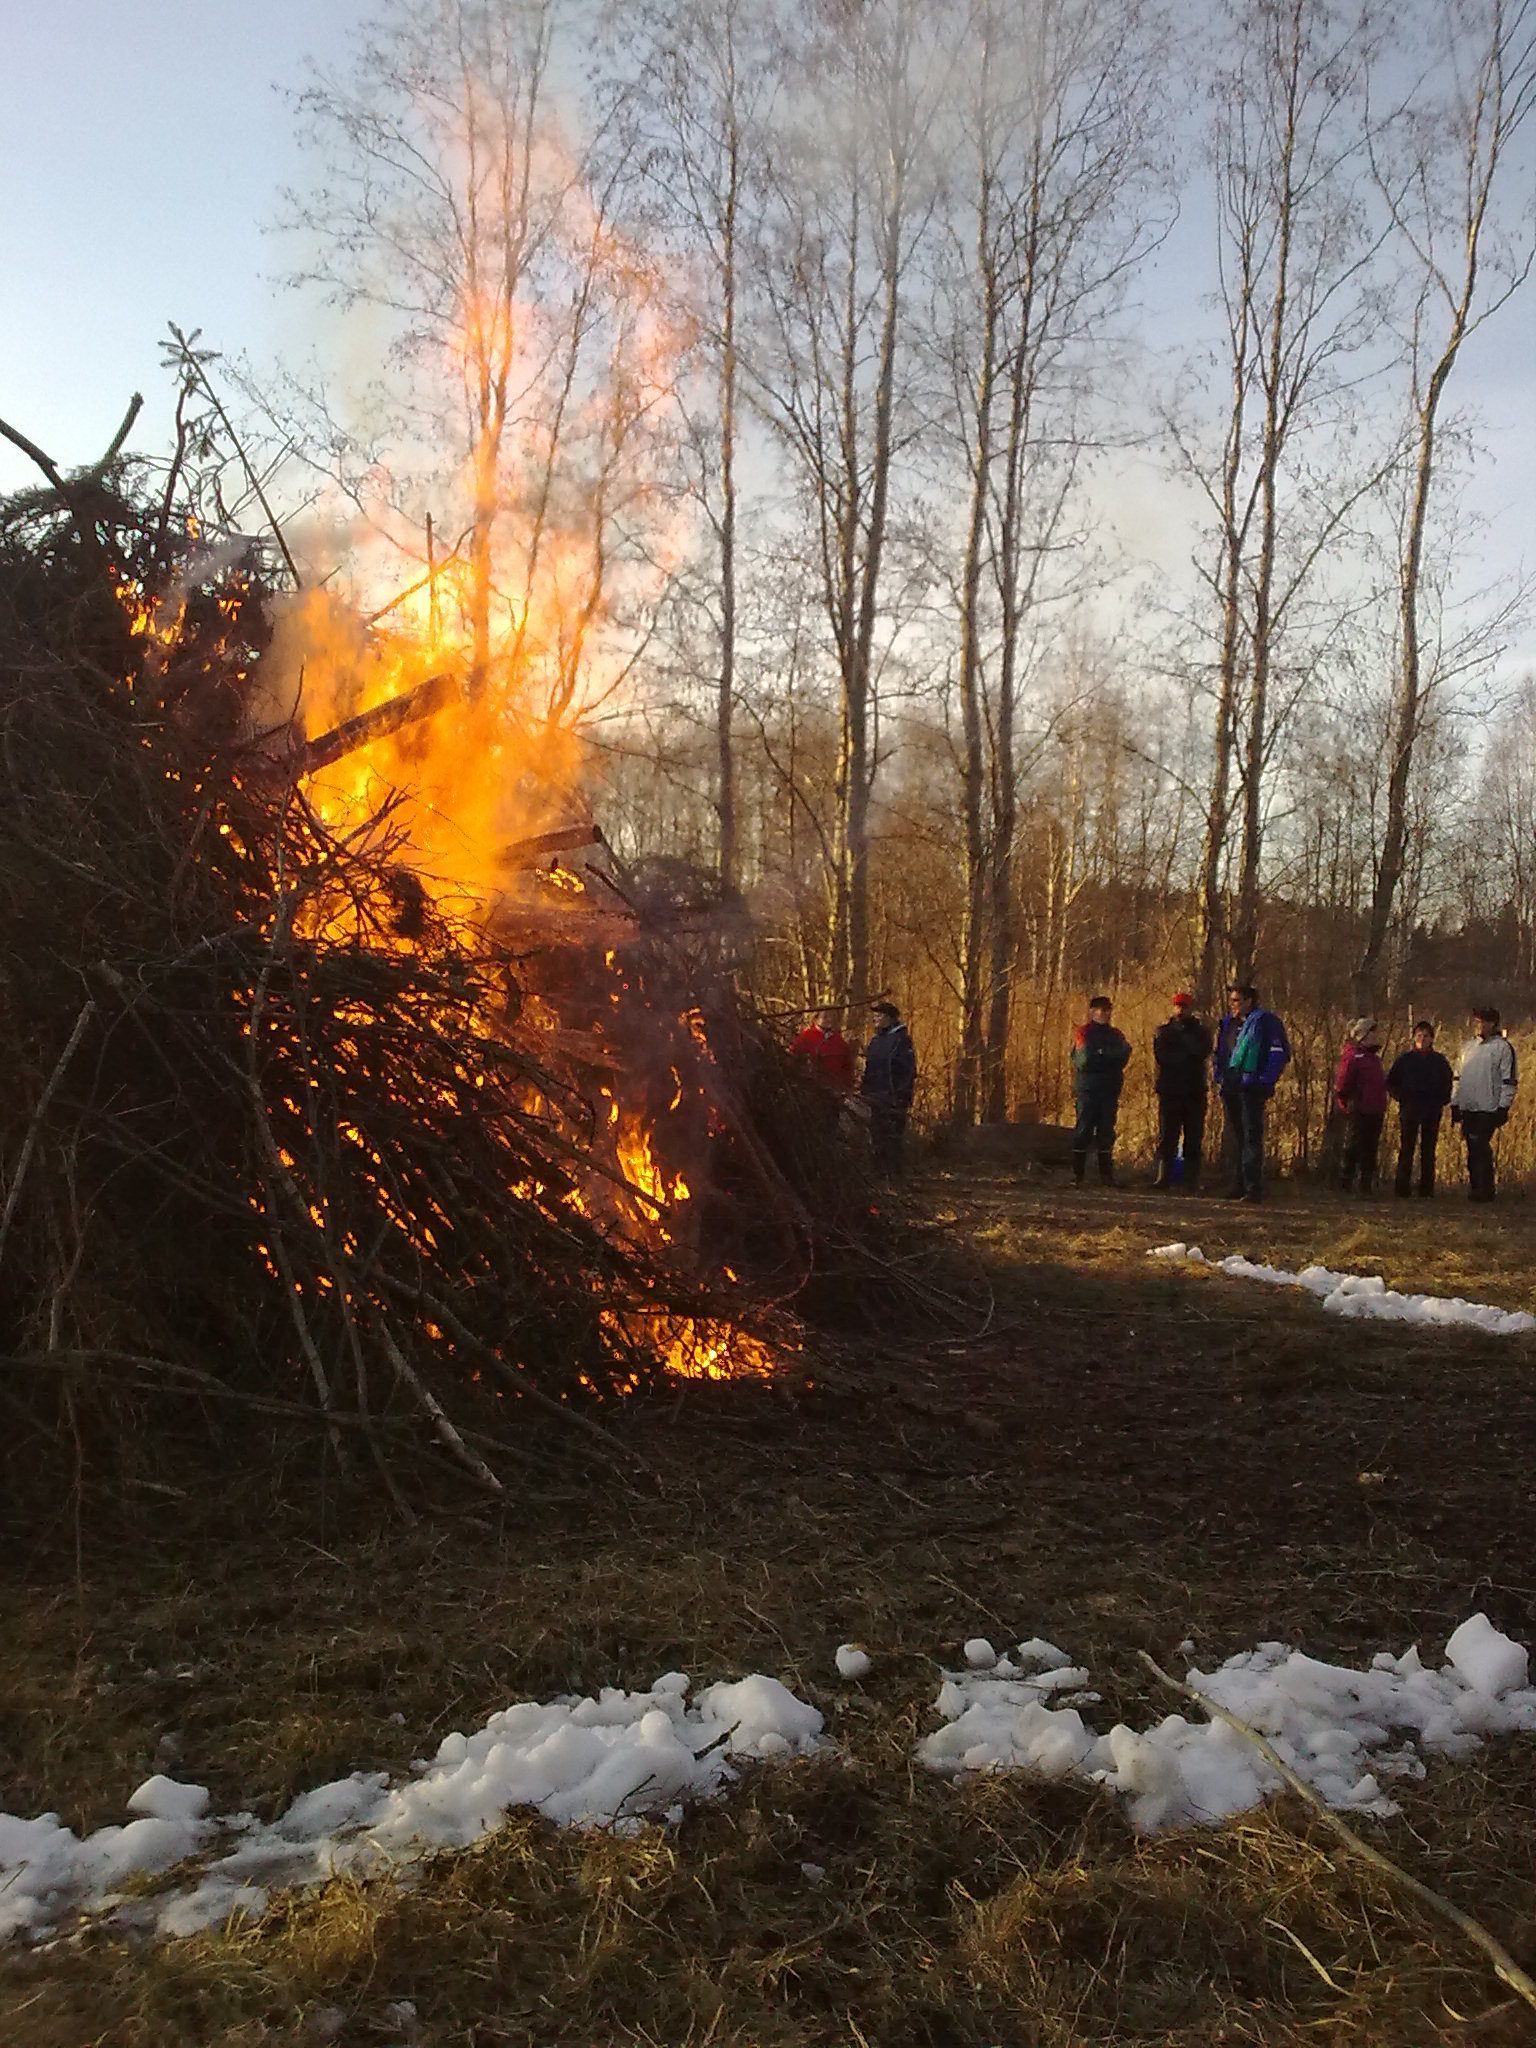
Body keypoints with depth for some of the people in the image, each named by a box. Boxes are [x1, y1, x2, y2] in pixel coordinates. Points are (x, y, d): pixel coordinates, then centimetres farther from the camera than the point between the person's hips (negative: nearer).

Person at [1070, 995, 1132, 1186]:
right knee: (1084, 1129, -5)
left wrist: (1100, 1054, -9)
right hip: (1088, 1089, -4)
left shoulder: (1116, 1034, 17)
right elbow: (1086, 1057, -11)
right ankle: (1077, 1174, -4)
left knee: (1106, 1131, 4)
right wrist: (1109, 1055, -3)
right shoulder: (1083, 1032, 3)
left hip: (1110, 1089, 4)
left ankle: (1106, 1175, 6)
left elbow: (1124, 1054, 0)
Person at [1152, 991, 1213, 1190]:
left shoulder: (1201, 1032, 12)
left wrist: (1182, 1036, -9)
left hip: (1194, 1092, 0)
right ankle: (1164, 1176, -4)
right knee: (1166, 1136, -5)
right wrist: (1186, 1055, -9)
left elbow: (1202, 1052, -9)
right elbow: (1160, 1057, -4)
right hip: (1170, 1091, 0)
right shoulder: (1163, 1031, 12)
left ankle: (1192, 1180, 0)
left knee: (1194, 1137, -1)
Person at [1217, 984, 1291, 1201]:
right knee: (1233, 1137, 11)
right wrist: (1220, 1078, 13)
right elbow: (1220, 1052, 26)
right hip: (1230, 1088, 8)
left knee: (1251, 1137, -9)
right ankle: (1238, 1185, 19)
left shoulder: (1264, 1021, -6)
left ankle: (1254, 1189, -8)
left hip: (1251, 1088, -8)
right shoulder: (1228, 1023, 16)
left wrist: (1265, 1083, -14)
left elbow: (1280, 1053, -10)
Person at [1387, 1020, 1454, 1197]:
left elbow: (1448, 1084, 18)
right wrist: (1401, 1098, -2)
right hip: (1409, 1110, -1)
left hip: (1433, 1111, 1)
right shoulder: (1404, 1059, 3)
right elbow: (1391, 1083, 9)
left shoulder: (1440, 1061, 7)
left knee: (1428, 1150, 4)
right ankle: (1403, 1187, -1)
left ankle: (1427, 1187, 8)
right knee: (1406, 1149, -3)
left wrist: (1441, 1102, 6)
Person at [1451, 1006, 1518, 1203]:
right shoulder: (1468, 1046, 16)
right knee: (1472, 1149, 8)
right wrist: (1455, 1103, 16)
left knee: (1482, 1149, -10)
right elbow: (1459, 1076, 21)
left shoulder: (1503, 1047, -4)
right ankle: (1475, 1187, 15)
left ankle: (1485, 1190, -5)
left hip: (1488, 1109, -6)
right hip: (1467, 1107, 6)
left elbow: (1509, 1080, -7)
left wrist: (1503, 1107, -12)